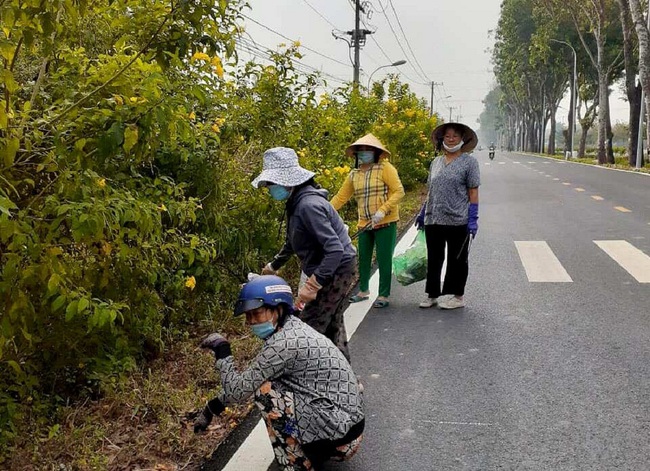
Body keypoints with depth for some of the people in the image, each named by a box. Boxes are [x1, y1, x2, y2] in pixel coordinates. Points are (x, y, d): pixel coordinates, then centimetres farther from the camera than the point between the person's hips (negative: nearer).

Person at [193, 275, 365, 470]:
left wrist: (221, 350, -5)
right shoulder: (292, 328, 8)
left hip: (341, 433, -9)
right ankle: (314, 452, 21)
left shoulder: (284, 343, -20)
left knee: (264, 390, -11)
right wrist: (213, 407, 20)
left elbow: (238, 390, -14)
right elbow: (247, 380, 18)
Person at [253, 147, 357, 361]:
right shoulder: (296, 203, 6)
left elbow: (335, 249, -32)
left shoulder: (308, 205, -26)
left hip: (336, 271, -10)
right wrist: (274, 265, 33)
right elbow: (293, 242, 23)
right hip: (338, 270, 10)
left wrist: (312, 284, -35)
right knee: (331, 325, 22)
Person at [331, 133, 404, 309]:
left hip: (385, 223, -5)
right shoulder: (354, 174, 7)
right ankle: (363, 291, 33)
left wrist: (383, 210, -23)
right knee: (363, 258, 15)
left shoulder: (385, 168, -9)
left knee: (384, 259, 2)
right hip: (364, 224, 5)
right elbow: (341, 197, 8)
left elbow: (399, 191, -14)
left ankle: (384, 295, 15)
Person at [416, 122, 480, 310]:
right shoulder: (436, 162, 12)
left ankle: (456, 296, 21)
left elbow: (473, 191, -6)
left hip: (458, 221, -5)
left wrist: (473, 219, -11)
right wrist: (423, 213, 18)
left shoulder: (469, 161, -3)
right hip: (433, 220, 5)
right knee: (433, 259, 13)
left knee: (457, 260, 8)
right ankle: (433, 294, 25)